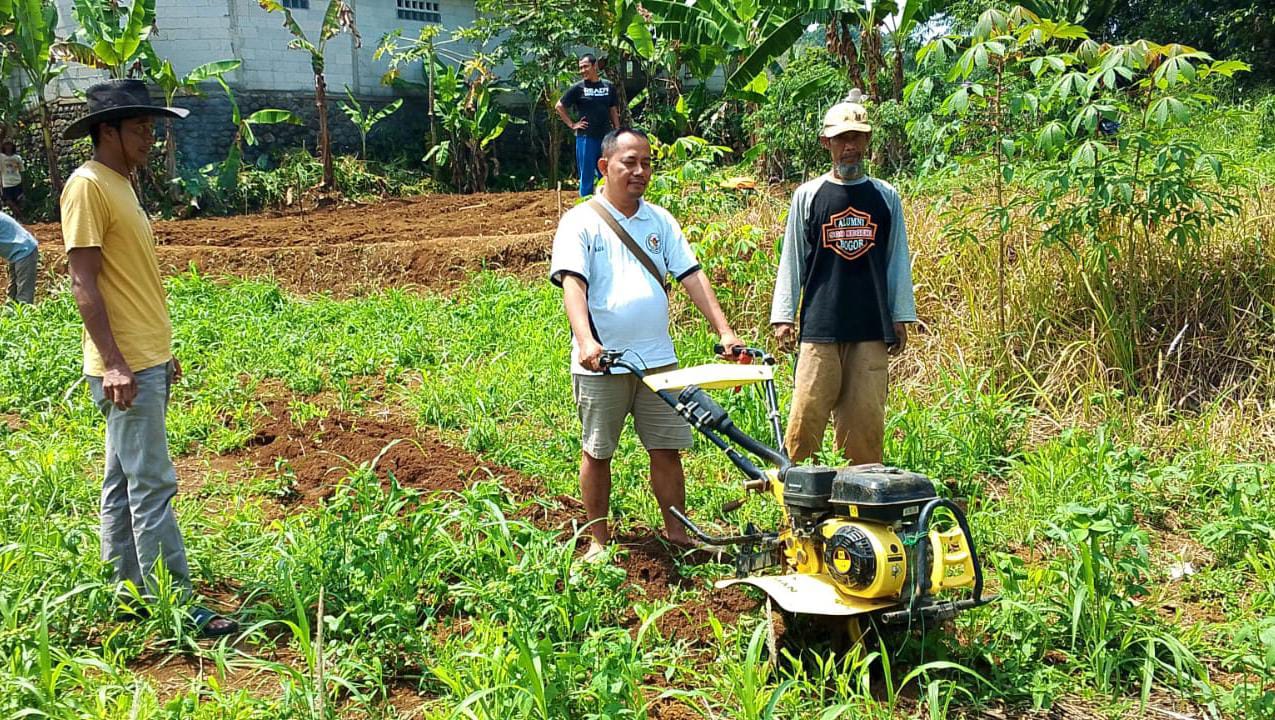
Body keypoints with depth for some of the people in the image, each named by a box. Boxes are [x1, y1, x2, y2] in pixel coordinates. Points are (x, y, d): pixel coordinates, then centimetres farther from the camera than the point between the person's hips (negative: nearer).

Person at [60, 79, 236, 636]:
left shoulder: (120, 185, 16)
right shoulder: (88, 185, -12)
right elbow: (84, 284, -17)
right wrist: (113, 363, -22)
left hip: (147, 360, 10)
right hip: (125, 367, -10)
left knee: (123, 483, 13)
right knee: (152, 486, -8)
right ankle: (176, 606, -5)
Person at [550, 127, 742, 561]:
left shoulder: (660, 221, 11)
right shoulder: (581, 222, -3)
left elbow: (692, 276, 6)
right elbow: (572, 283, -16)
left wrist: (724, 330, -5)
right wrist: (585, 340, -32)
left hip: (657, 359, 4)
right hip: (602, 363, -4)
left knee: (667, 448, 7)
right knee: (597, 452, 7)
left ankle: (676, 532, 19)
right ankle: (599, 540, 19)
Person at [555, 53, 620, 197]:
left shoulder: (609, 87, 8)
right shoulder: (577, 88, -1)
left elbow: (613, 111, 13)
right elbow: (559, 107, 5)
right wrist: (572, 124, -1)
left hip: (606, 137, 3)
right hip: (585, 138, -3)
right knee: (586, 176, 1)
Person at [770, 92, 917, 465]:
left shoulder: (886, 197, 9)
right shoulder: (807, 196, 5)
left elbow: (898, 260, 12)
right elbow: (792, 260, 7)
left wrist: (901, 318, 8)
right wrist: (783, 316, 2)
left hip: (871, 328, 2)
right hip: (820, 326, -1)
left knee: (866, 418, 3)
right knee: (806, 414, -4)